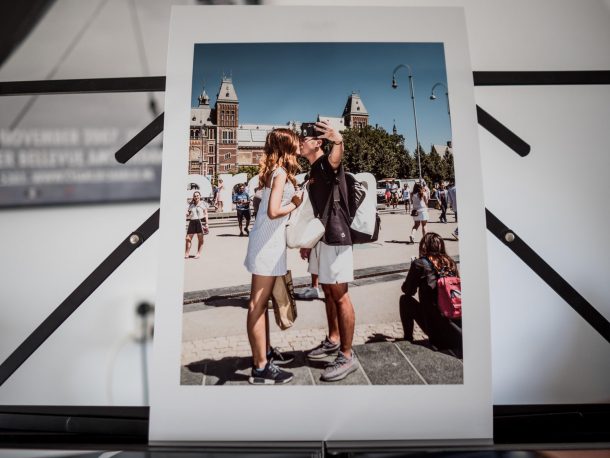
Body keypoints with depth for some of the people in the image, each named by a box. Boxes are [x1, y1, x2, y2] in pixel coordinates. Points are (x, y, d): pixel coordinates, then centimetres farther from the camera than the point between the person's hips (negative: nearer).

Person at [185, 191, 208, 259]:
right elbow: (188, 214, 19)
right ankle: (187, 253, 6)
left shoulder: (203, 204, 5)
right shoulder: (191, 205, 15)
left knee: (200, 238, 1)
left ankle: (198, 253, 9)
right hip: (192, 222, 3)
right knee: (188, 238, -2)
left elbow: (206, 214, 2)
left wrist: (206, 223, -5)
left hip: (200, 221, -3)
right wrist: (186, 214, -5)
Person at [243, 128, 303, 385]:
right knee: (258, 304, -5)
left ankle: (265, 352, 30)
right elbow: (273, 211, -23)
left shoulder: (275, 171, 14)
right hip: (268, 242, -10)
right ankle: (260, 368, 4)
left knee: (261, 302, 16)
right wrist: (295, 203, -8)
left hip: (268, 240, 10)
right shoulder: (281, 172, -13)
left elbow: (273, 207, 6)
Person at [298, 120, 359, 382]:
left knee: (340, 295, -6)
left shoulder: (327, 163, -9)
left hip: (335, 237, -10)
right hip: (321, 238, 10)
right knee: (328, 292, 17)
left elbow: (335, 158, -36)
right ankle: (333, 341, 32)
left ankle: (347, 356, 2)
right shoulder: (313, 171, 19)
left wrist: (338, 141, -57)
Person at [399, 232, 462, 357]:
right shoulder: (450, 263, 8)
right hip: (457, 322, 4)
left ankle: (408, 339, 14)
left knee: (405, 300, 14)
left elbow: (408, 290, 6)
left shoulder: (420, 264, -5)